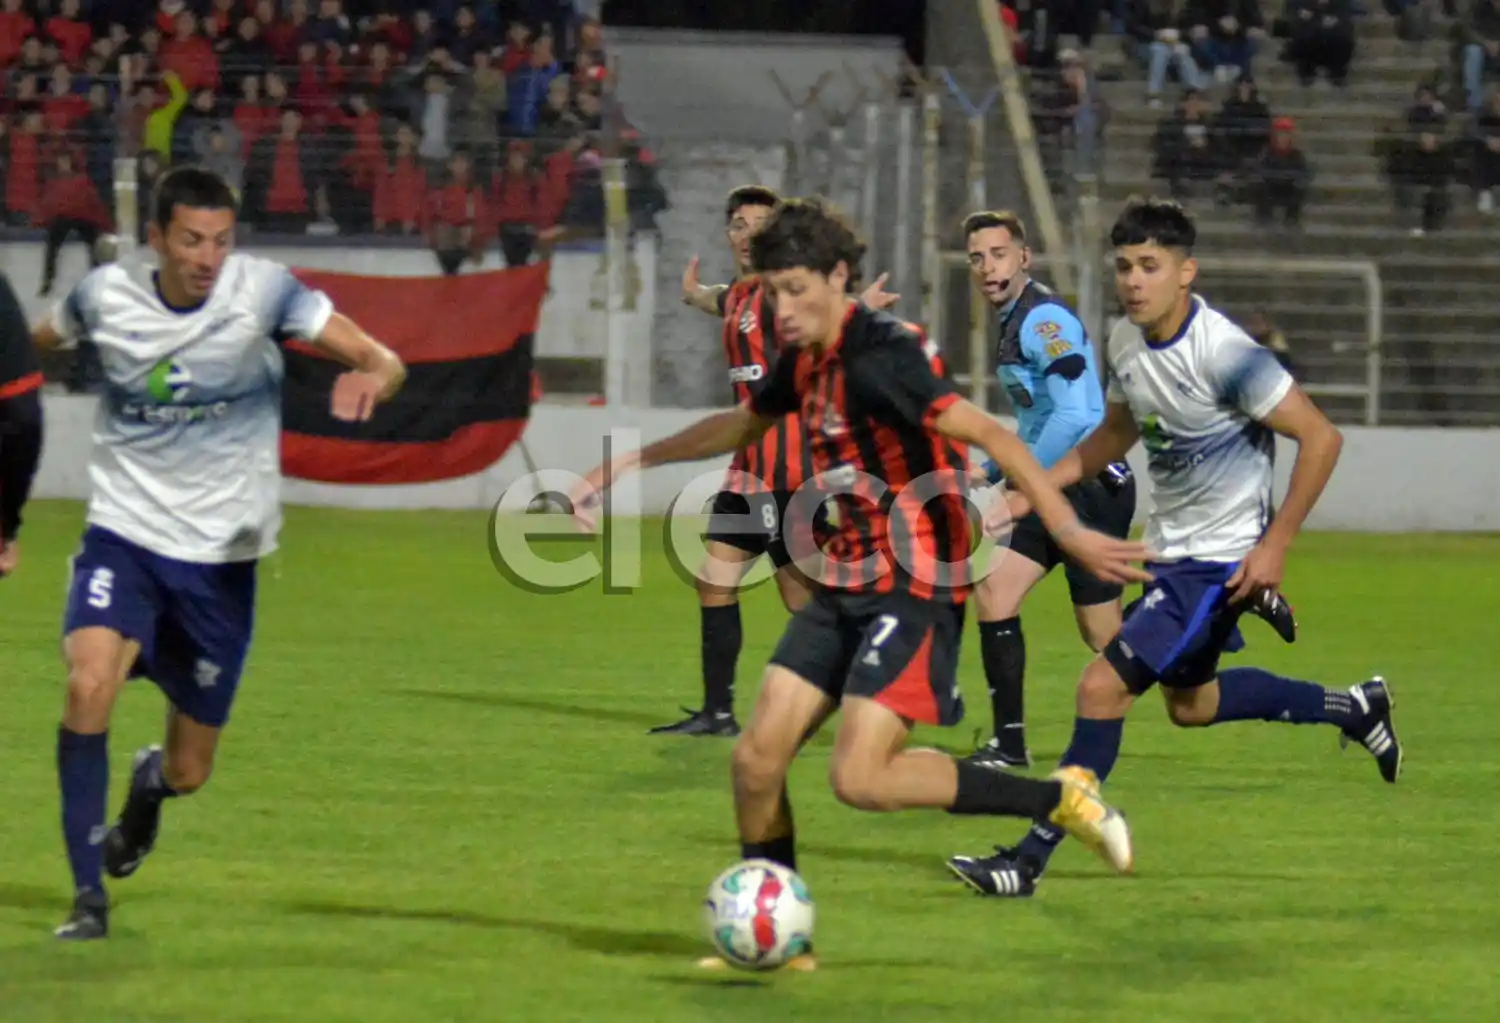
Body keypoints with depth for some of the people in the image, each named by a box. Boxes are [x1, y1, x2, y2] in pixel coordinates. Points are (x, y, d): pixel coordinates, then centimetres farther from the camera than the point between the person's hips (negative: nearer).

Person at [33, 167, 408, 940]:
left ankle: (150, 783, 49)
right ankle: (88, 895, -17)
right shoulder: (104, 296, -7)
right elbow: (32, 346, 17)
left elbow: (384, 362, -20)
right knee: (89, 683, -29)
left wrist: (370, 379, -38)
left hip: (222, 553, 0)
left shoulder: (264, 290, -12)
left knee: (190, 772, 8)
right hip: (125, 535, 0)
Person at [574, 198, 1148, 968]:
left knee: (860, 778, -19)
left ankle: (1057, 801, -6)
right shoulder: (806, 361, 8)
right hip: (844, 587, 8)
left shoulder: (878, 358, -19)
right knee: (757, 758, 1)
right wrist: (634, 463, 35)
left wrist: (1068, 531, -36)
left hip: (915, 591, -8)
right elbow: (743, 425, 29)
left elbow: (990, 436, -26)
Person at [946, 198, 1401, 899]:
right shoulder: (1125, 341, -2)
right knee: (1191, 704, 25)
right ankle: (1352, 710, 44)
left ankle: (1029, 861, -8)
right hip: (1171, 549, 9)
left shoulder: (1222, 353, -26)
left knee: (1103, 686, -15)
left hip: (1220, 559, -9)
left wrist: (1275, 545, -22)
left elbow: (1320, 438, -22)